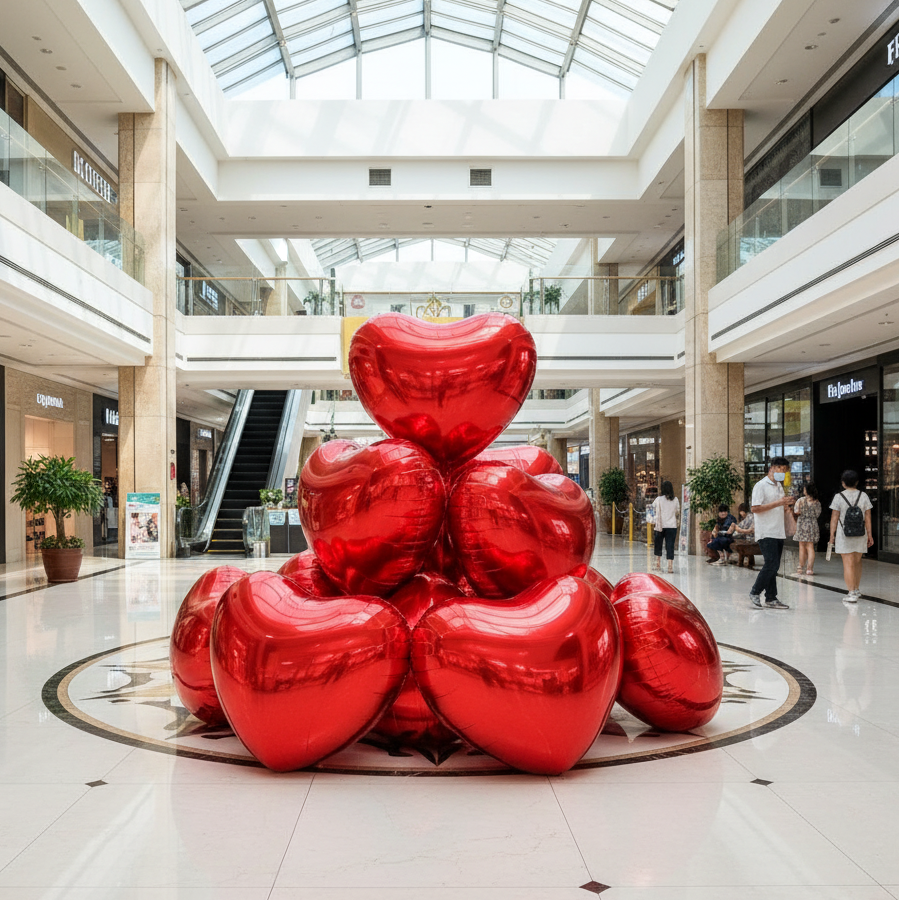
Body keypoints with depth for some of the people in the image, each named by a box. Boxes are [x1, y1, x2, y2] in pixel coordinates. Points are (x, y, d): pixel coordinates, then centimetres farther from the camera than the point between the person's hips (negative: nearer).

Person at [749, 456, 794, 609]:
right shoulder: (761, 485, -8)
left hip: (778, 532, 8)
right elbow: (755, 508, -17)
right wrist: (778, 503, -19)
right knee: (771, 564, -12)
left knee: (774, 566, 7)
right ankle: (755, 593, 1)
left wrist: (786, 504, 5)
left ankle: (771, 599, 11)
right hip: (766, 533, -8)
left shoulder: (779, 486, 19)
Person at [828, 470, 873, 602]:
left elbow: (834, 518, -4)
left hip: (843, 534, -3)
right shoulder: (863, 496, 4)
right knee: (857, 562, 18)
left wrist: (832, 535, 3)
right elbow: (868, 517, 4)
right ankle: (856, 590, 32)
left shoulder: (839, 497, -4)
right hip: (860, 534, 3)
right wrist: (870, 535, 9)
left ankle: (852, 593, -10)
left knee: (848, 564, -4)